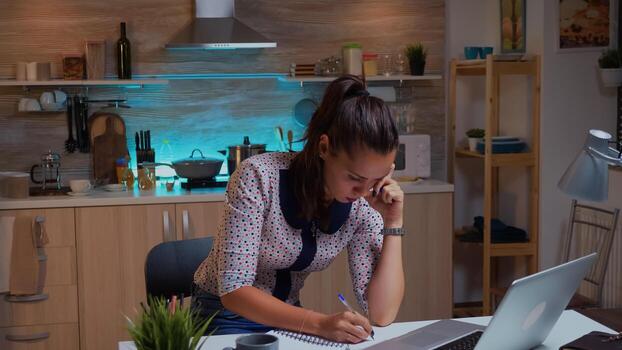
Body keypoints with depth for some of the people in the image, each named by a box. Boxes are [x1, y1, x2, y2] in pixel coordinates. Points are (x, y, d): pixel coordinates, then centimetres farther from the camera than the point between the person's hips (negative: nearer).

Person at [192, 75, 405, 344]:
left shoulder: (363, 206, -10)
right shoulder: (259, 177, -22)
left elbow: (381, 315, -13)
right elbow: (234, 290, -25)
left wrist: (393, 222, -19)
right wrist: (320, 324, -36)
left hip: (286, 319, 4)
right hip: (226, 315, -4)